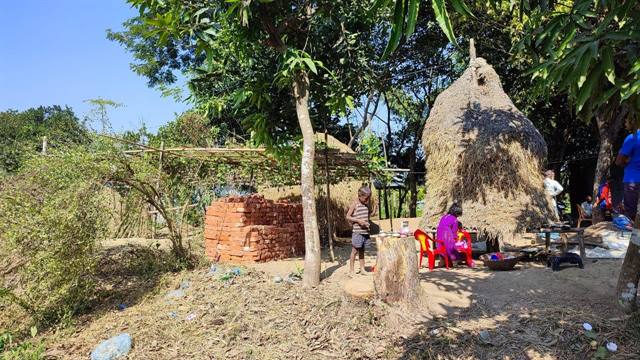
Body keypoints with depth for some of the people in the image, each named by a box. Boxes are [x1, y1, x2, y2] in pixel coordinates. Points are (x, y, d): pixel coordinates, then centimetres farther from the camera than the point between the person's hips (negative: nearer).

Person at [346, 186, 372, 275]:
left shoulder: (367, 204, 9)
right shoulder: (355, 204, -8)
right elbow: (348, 217, -8)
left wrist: (367, 222, 7)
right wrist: (358, 220, -18)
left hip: (365, 231, 6)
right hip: (357, 231, -6)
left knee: (362, 250, 14)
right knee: (354, 250, -1)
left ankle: (362, 269, 20)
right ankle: (351, 270, 7)